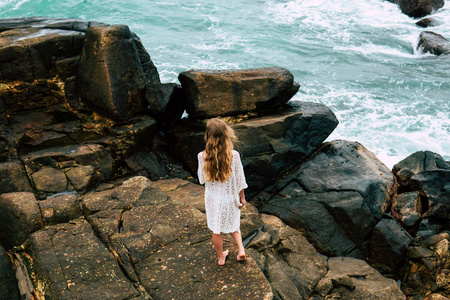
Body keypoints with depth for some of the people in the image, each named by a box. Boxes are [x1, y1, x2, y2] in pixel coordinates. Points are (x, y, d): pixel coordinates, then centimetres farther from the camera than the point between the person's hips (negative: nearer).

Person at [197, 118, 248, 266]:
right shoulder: (234, 155, -23)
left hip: (213, 198, 0)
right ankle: (241, 249, 18)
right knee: (233, 224, 28)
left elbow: (202, 179, -6)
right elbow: (240, 179, -10)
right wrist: (242, 196, 5)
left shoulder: (203, 156, -21)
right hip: (230, 197, 0)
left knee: (216, 230, 20)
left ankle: (221, 257, 37)